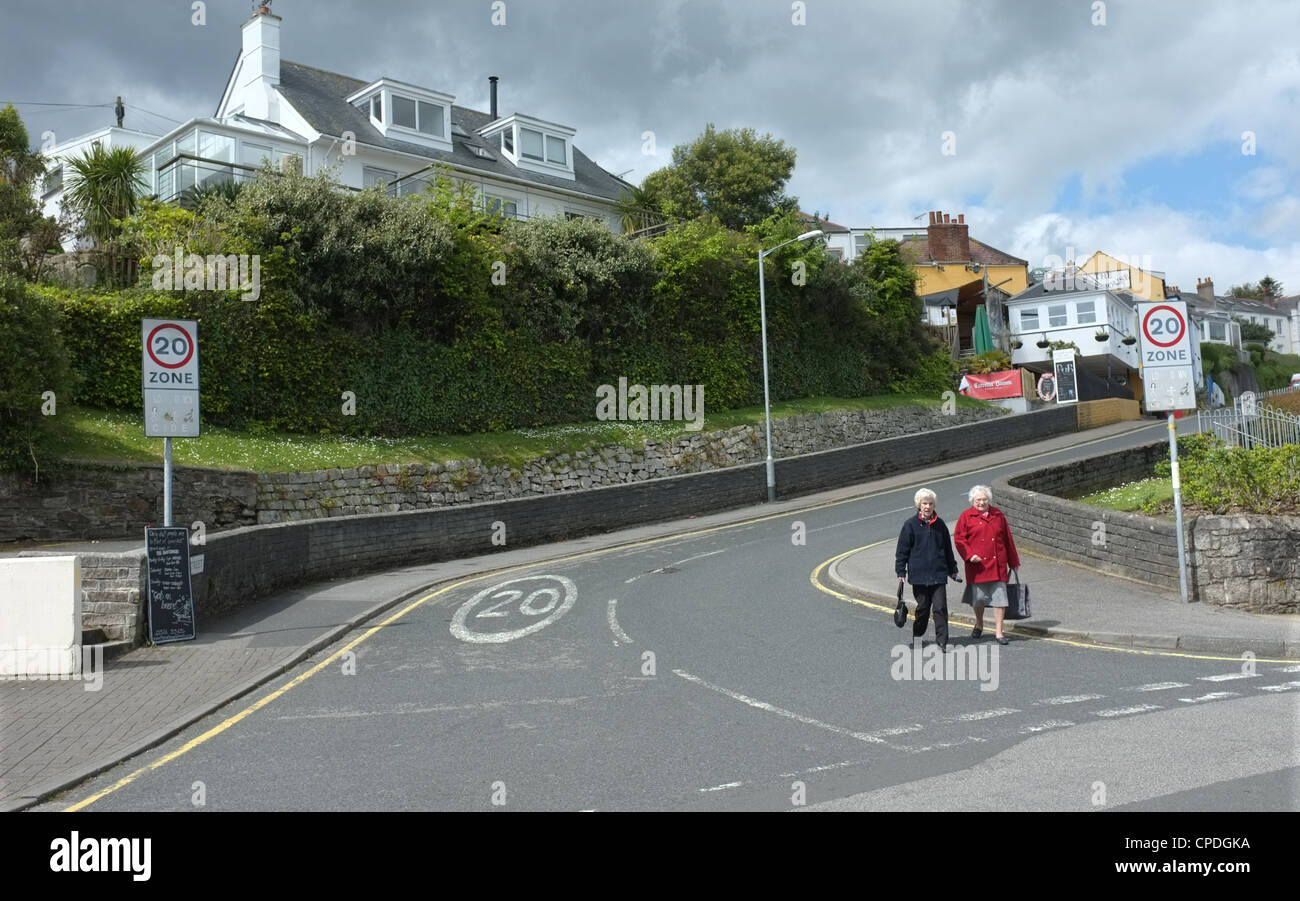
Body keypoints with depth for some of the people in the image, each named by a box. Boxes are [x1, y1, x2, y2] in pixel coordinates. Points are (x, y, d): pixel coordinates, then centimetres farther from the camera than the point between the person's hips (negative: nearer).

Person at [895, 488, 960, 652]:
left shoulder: (940, 524, 8)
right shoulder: (911, 524, -2)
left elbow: (948, 549, 18)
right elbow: (902, 550, 1)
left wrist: (953, 570, 21)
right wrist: (901, 572, -2)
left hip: (938, 574, 2)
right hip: (919, 575, -2)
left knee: (940, 607, -6)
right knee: (923, 607, 7)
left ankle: (942, 641, 0)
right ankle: (917, 637, 27)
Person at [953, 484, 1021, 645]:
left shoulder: (998, 515, 10)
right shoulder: (966, 516, 2)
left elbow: (1008, 540, 16)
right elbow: (959, 538, -1)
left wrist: (1014, 564, 18)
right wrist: (969, 555, -16)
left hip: (997, 565, 2)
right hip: (977, 565, -2)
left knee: (1000, 598, -3)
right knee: (978, 599, 7)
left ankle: (999, 632, 4)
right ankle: (979, 625, 32)